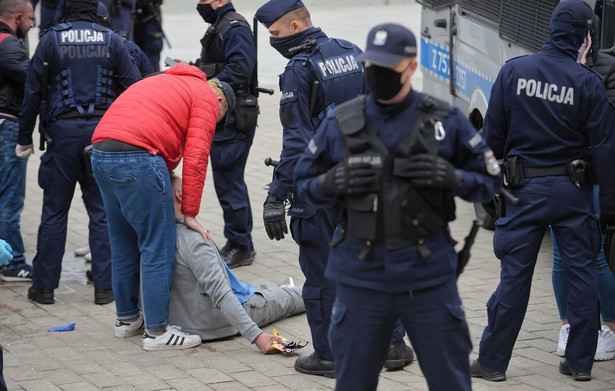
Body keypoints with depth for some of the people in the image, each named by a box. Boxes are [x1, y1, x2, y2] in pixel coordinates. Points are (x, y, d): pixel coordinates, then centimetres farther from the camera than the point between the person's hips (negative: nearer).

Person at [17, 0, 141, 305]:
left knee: (54, 211, 6)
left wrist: (24, 138, 6)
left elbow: (33, 91, -1)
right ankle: (104, 286, 6)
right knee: (102, 211, 6)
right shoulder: (112, 40, 3)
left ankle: (44, 285, 9)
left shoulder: (51, 39, -1)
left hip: (63, 132, -1)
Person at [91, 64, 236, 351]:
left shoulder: (166, 82, 33)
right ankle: (157, 331, 3)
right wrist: (190, 213, 1)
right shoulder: (207, 97, 7)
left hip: (101, 155, 9)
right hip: (138, 158, -9)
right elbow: (195, 158, -3)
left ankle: (127, 319, 31)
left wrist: (163, 189, 15)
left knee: (123, 244, 20)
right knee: (158, 248, 0)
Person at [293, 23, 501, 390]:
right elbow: (304, 181, 10)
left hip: (428, 275, -1)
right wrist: (332, 182, -12)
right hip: (361, 275, 1)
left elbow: (489, 179, 4)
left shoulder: (446, 121, -3)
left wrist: (450, 177, -16)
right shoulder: (340, 123, 0)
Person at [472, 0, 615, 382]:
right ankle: (580, 361, 13)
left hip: (526, 189, 1)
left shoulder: (513, 71, -4)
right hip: (574, 191, -1)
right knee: (582, 272, 9)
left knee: (515, 274, 4)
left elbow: (493, 135, 1)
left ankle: (493, 361, 9)